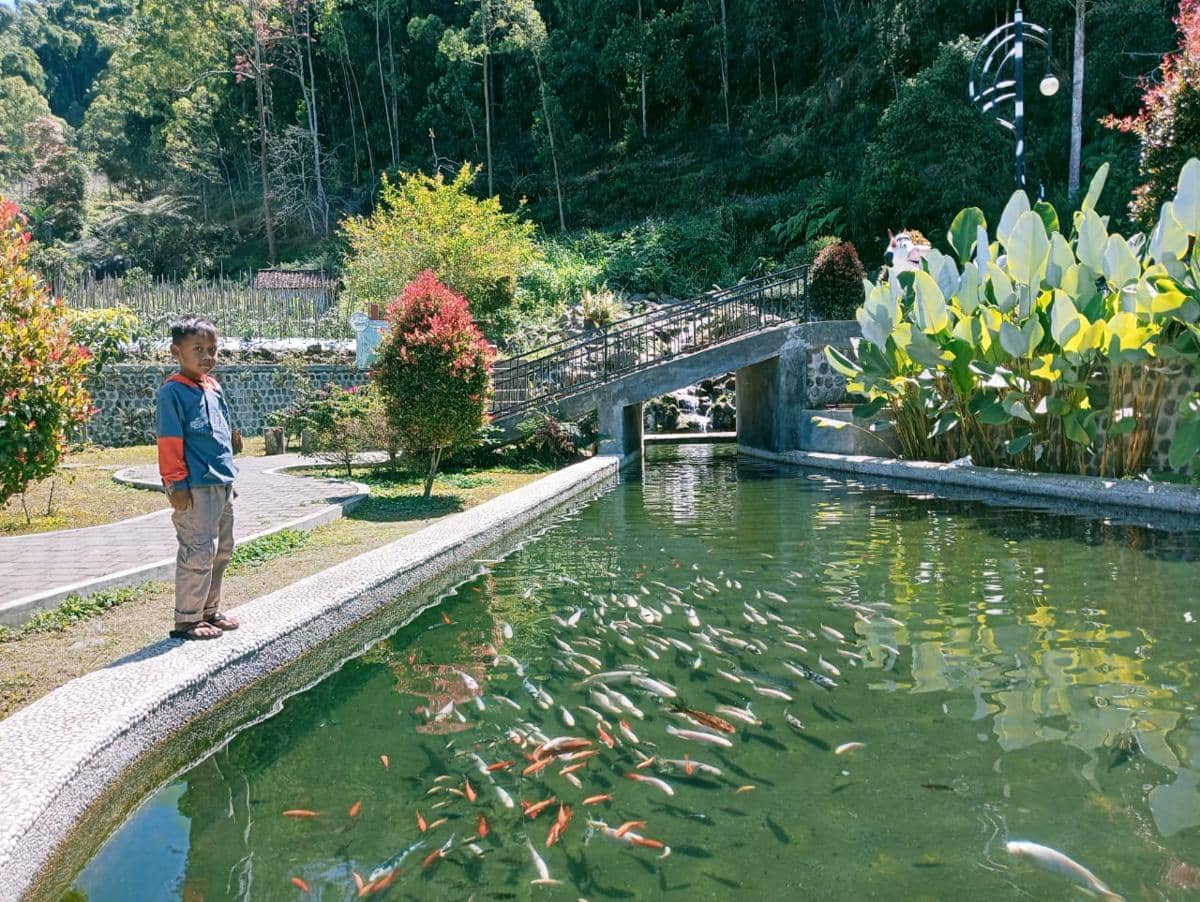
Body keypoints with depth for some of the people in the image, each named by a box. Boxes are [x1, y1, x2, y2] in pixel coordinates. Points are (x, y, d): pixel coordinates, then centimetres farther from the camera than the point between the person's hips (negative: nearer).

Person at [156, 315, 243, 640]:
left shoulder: (213, 387, 14)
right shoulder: (173, 391, -11)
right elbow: (169, 442, -14)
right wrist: (176, 484, -16)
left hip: (222, 485, 9)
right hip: (195, 488, -9)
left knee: (222, 550, 16)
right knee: (198, 553, -6)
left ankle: (209, 610, 28)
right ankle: (187, 620, 6)